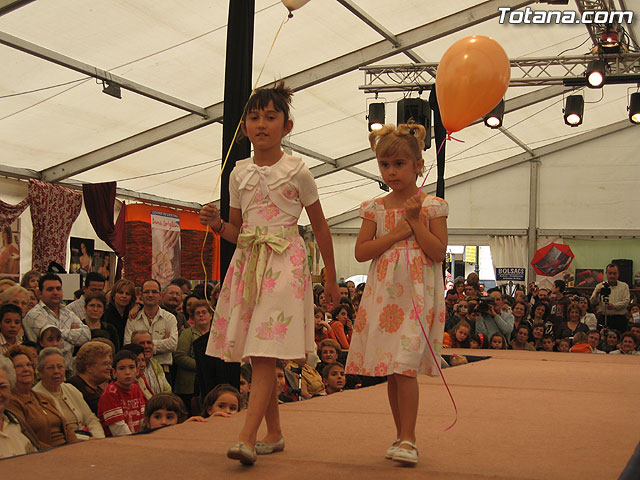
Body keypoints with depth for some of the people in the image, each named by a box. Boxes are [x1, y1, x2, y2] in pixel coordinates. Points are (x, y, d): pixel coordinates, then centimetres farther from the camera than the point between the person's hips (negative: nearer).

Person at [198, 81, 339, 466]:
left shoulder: (296, 170, -1)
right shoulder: (240, 173, 11)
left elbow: (320, 226, 6)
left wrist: (331, 278, 7)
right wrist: (216, 224, -6)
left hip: (285, 263, -5)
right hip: (247, 262, 5)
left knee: (266, 352, -14)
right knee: (256, 355, 7)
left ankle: (246, 437, -20)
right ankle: (274, 432, 19)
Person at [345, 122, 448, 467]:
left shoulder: (432, 206, 1)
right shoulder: (375, 208, 9)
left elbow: (438, 252, -7)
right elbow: (361, 251, 2)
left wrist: (415, 220, -10)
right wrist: (396, 233, -7)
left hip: (417, 293, -4)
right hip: (383, 293, 4)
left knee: (404, 366, -14)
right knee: (389, 369, 8)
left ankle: (408, 439, -7)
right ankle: (402, 435, 20)